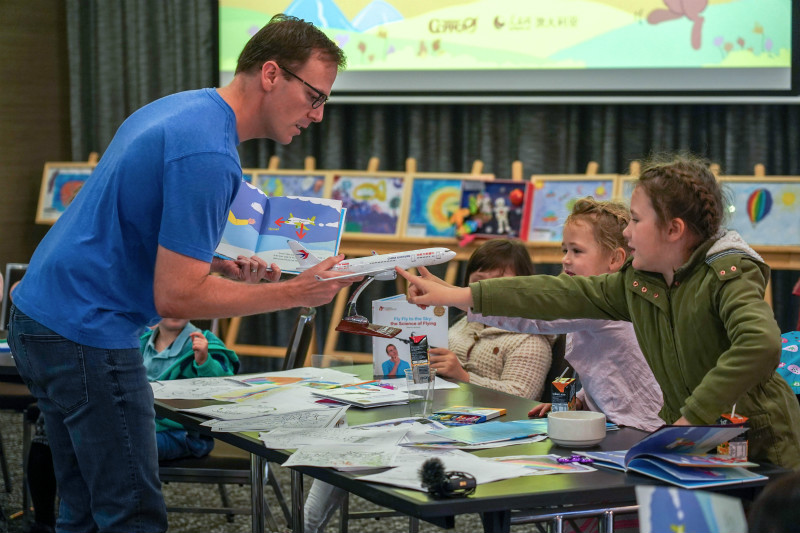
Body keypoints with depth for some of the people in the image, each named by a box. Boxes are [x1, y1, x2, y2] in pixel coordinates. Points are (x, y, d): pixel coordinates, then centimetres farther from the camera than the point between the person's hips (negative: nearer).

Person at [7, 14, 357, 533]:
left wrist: (219, 266, 8)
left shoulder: (181, 109, 11)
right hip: (88, 333, -10)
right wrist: (296, 293, -14)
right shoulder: (208, 153, -20)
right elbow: (175, 296, -21)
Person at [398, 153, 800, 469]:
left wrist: (692, 416, -30)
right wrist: (457, 296, 4)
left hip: (758, 449, -6)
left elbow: (762, 344, -33)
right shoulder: (637, 281, 6)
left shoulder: (729, 275, -17)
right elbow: (563, 295, 7)